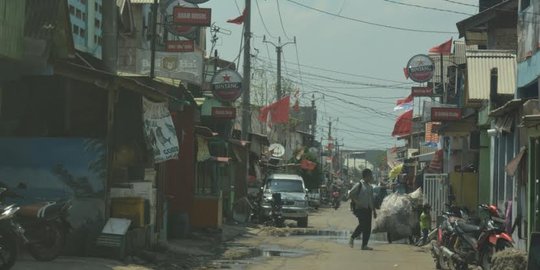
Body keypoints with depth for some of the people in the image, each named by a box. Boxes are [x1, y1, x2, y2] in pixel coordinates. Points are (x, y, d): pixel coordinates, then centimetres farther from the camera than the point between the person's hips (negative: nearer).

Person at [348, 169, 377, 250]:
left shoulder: (370, 187, 16)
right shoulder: (359, 185, -5)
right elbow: (351, 193, -9)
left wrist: (374, 210, 20)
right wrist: (356, 202, -18)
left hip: (368, 209, 7)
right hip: (360, 209, -7)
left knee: (368, 227, 0)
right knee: (362, 225, -16)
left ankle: (364, 245, 5)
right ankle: (352, 238, 2)